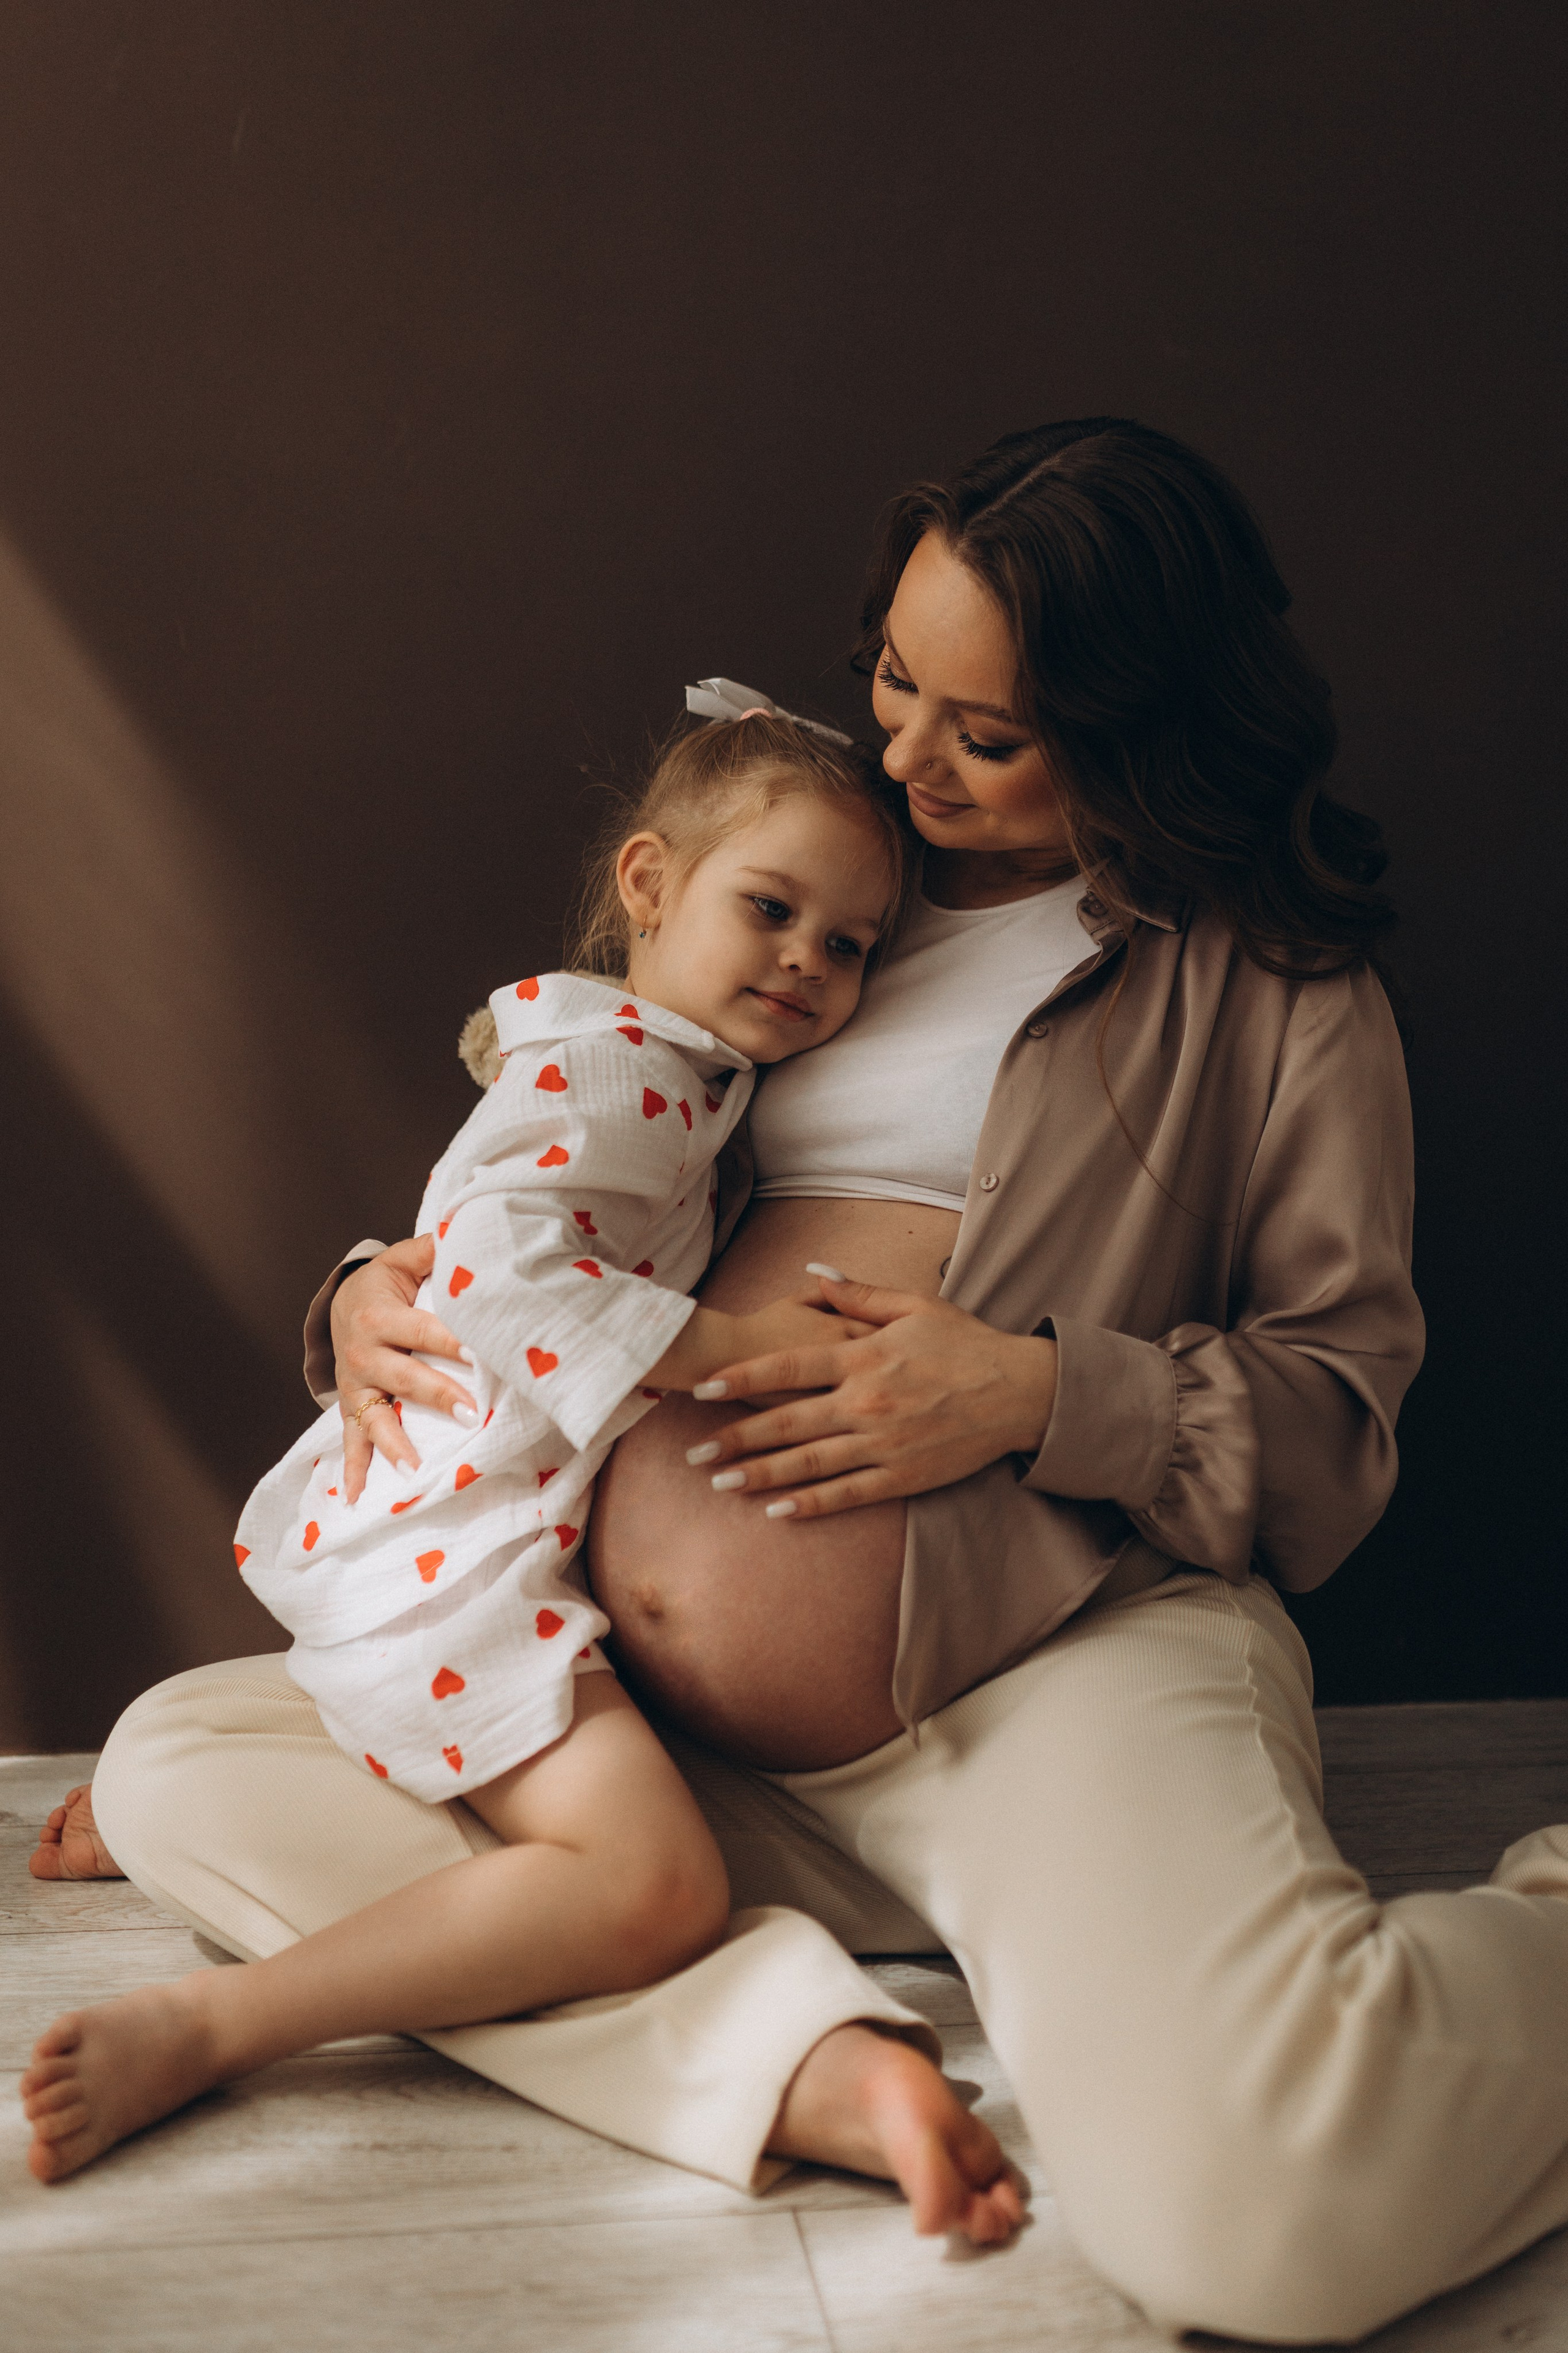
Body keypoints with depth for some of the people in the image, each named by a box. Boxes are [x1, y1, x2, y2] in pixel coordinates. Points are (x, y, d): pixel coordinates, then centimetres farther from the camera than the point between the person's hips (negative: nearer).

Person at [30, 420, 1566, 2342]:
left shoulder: (1269, 980, 7)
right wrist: (379, 1300, 2)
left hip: (1065, 1652, -6)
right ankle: (805, 2060, -17)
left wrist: (1042, 1394, -15)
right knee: (172, 1763, -3)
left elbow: (1337, 1425, 3)